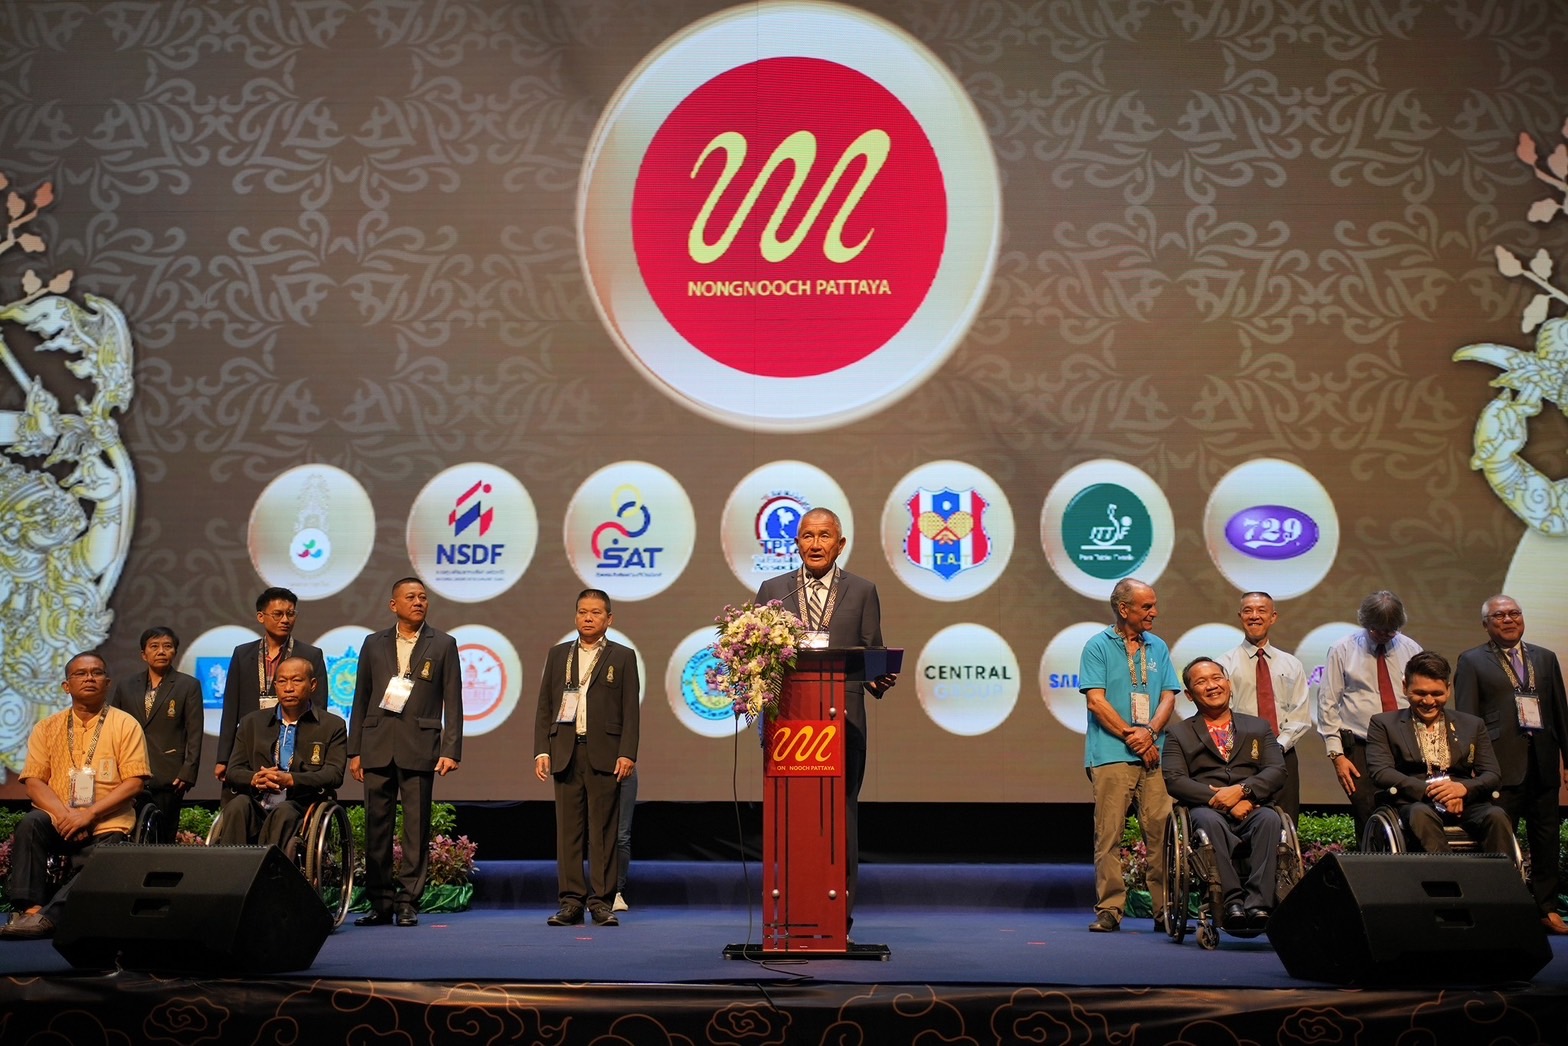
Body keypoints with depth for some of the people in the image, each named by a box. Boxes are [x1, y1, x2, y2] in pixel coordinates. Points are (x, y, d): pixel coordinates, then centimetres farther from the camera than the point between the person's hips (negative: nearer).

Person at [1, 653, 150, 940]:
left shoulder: (125, 725, 2)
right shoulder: (47, 729, 12)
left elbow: (134, 783, -5)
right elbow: (34, 782, 3)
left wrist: (88, 814, -17)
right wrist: (64, 815, -16)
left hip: (107, 826, -2)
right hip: (60, 823, 2)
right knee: (31, 822, -29)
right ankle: (29, 908, -29)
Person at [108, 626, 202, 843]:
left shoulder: (188, 686, 6)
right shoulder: (125, 687, 14)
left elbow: (194, 734, 1)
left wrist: (187, 773, -7)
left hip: (168, 778, -2)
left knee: (164, 840, -1)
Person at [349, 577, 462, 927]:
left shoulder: (443, 645, 5)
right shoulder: (374, 644, 11)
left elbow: (452, 702, 2)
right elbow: (361, 699, 12)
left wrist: (451, 750, -6)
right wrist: (354, 750, 6)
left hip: (419, 747, -2)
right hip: (377, 747, 2)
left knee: (417, 828, 0)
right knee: (377, 826, 5)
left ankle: (408, 903, 7)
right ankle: (380, 903, 13)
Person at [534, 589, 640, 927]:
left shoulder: (623, 657, 7)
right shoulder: (558, 655, 14)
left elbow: (631, 710, 1)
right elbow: (544, 706, 12)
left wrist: (627, 754, -8)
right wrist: (541, 751, 2)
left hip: (604, 754, -2)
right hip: (565, 753, 3)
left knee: (603, 831, -1)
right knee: (568, 830, 3)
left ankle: (601, 902, 5)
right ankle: (571, 901, 9)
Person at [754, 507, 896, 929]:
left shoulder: (863, 591, 9)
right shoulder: (772, 590, 12)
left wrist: (879, 679, -13)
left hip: (843, 720, -1)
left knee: (841, 813, 1)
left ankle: (840, 911, 8)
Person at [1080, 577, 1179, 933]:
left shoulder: (1158, 647, 16)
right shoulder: (1098, 646, 2)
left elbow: (1168, 697, 11)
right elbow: (1096, 701, -4)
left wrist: (1149, 732, -7)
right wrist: (1130, 735, -9)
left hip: (1154, 754, 4)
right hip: (1111, 755, -4)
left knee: (1162, 830, -2)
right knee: (1109, 835, -3)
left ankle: (1165, 909, 5)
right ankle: (1109, 909, 2)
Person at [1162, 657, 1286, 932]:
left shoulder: (1259, 727, 22)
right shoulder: (1179, 733, 16)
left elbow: (1277, 772, 7)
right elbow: (1174, 780, 0)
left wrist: (1241, 790, -12)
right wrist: (1220, 799, -13)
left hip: (1250, 811, 1)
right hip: (1206, 811, -1)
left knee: (1269, 817, -33)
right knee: (1208, 820, -36)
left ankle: (1257, 903, -37)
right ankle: (1233, 903, -37)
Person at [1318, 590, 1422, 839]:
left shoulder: (1411, 650, 10)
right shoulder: (1342, 650, 3)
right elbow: (1327, 704, 1)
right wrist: (1336, 754, -6)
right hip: (1360, 750, -2)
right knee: (1369, 821, -9)